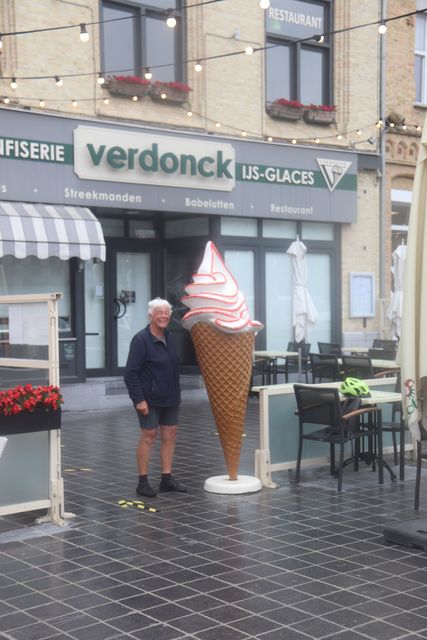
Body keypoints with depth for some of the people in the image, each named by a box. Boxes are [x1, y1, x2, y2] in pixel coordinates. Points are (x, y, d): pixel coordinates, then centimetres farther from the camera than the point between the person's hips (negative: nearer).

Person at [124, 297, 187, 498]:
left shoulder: (168, 337, 9)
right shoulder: (141, 340, -14)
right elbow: (131, 372, -17)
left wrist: (176, 393, 15)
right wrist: (139, 399, -21)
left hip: (170, 398, 7)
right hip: (149, 399, -7)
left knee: (170, 435, 8)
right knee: (148, 436, -2)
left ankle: (167, 478, 17)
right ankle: (143, 481, 7)